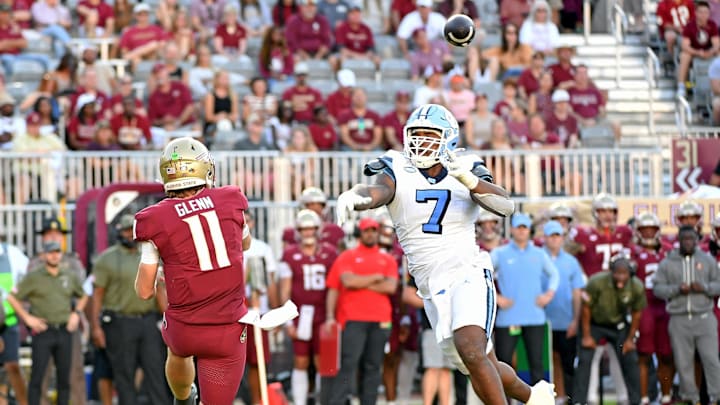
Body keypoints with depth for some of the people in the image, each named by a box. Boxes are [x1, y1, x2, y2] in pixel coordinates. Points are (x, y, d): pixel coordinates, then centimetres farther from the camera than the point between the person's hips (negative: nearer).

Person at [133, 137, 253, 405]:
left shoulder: (156, 221, -9)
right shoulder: (230, 201, -3)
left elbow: (145, 291, -3)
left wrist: (143, 275, 20)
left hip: (183, 329, 1)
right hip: (228, 332, -1)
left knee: (178, 352, 37)